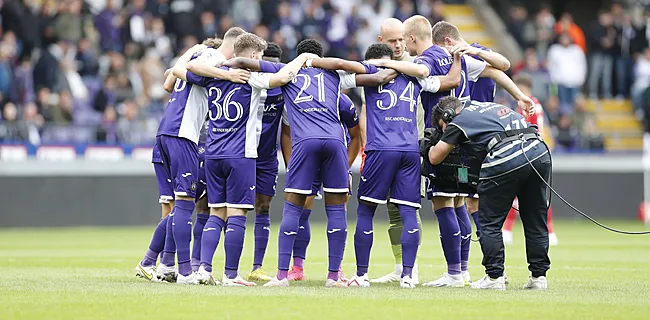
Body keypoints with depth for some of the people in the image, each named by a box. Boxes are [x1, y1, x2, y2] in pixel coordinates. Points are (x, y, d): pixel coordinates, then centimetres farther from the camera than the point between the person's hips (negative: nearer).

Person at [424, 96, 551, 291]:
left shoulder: (458, 122, 12)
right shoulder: (491, 107, 30)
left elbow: (435, 158, 19)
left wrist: (428, 147, 41)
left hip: (506, 160, -7)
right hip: (540, 153, 7)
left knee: (489, 222, 7)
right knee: (536, 221, 15)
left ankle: (495, 276, 4)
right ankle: (539, 275, 17)